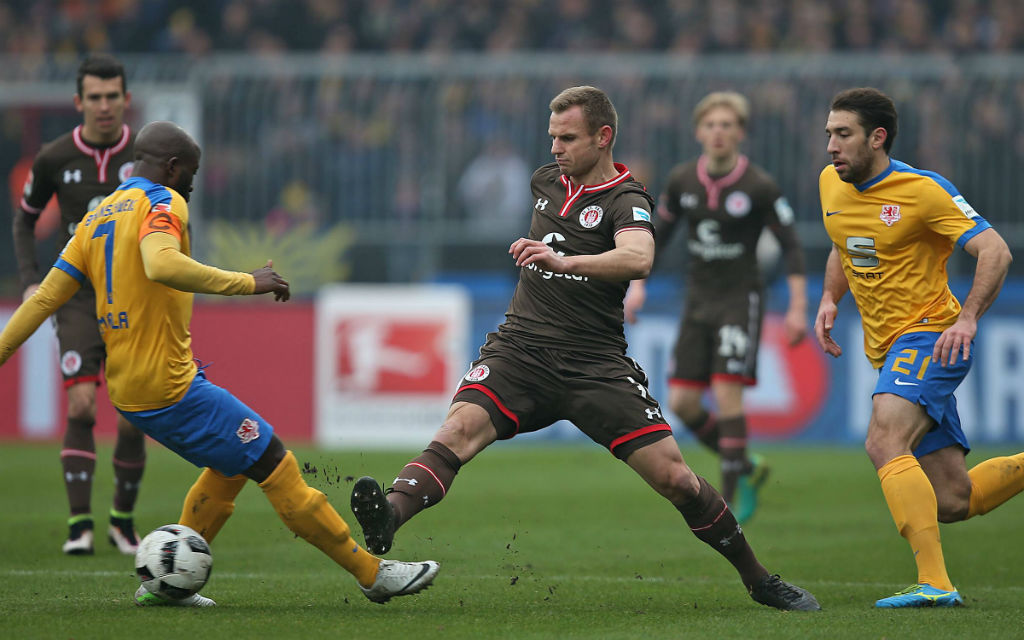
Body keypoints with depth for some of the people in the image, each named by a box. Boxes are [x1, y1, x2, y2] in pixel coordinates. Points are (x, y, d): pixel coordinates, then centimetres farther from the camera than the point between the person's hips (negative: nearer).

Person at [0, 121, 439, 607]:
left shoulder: (96, 218, 16)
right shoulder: (162, 203, -9)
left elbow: (45, 298, 12)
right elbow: (161, 265, -30)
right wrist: (245, 283, -26)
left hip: (126, 391, 9)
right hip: (168, 383, -9)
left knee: (230, 466, 21)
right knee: (275, 466, -6)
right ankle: (372, 573, -5)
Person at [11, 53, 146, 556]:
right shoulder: (54, 159, -2)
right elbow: (25, 218, 14)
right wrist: (30, 281, 3)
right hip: (77, 296, 0)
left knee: (133, 420, -2)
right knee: (81, 405, -17)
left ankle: (123, 520, 19)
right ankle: (80, 524, -14)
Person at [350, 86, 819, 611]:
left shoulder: (626, 201, -7)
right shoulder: (546, 180, 13)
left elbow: (638, 258, -31)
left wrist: (565, 261, -43)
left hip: (596, 365, -4)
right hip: (521, 346, 4)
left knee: (674, 477, -7)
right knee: (459, 429, -26)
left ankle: (757, 579, 10)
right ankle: (389, 517, -47)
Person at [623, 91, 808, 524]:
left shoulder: (759, 187, -11)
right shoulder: (681, 181, 1)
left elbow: (791, 247, -7)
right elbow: (659, 233, 15)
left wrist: (798, 309, -13)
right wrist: (638, 285, 7)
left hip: (741, 298, -5)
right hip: (698, 301, 5)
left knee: (726, 393, -17)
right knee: (681, 402, -1)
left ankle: (732, 497, -7)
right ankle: (746, 468, 19)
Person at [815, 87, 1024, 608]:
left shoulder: (922, 190, -14)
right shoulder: (831, 185, 7)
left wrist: (967, 319, -29)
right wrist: (829, 300, 10)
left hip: (930, 335, -8)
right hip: (889, 350, 8)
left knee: (884, 442, -31)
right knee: (952, 502, 4)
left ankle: (934, 582, -34)